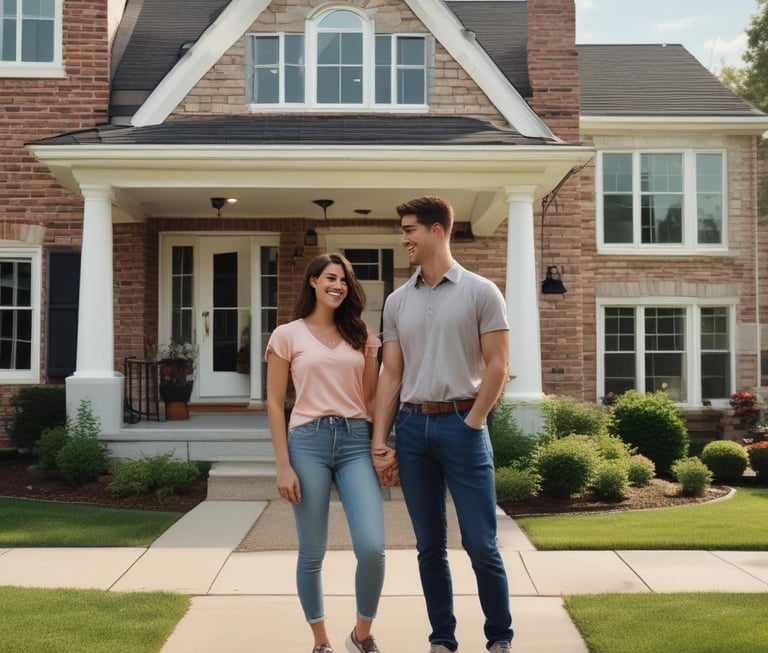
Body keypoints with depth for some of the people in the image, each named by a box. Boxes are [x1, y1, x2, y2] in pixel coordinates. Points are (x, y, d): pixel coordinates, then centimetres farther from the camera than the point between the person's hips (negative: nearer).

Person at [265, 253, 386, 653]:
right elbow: (274, 404, 2)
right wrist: (283, 466, -4)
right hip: (308, 441, -2)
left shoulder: (361, 335, 13)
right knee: (312, 553, 3)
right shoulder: (287, 335, 4)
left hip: (357, 441, 2)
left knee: (372, 548, -10)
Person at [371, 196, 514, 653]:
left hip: (461, 423, -4)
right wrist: (380, 439, 4)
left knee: (481, 544, -1)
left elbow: (498, 366, -3)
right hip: (412, 427, 4)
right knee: (430, 546, 9)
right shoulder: (397, 301, 11)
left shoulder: (480, 292, 0)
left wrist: (471, 424, -8)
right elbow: (391, 374, 10)